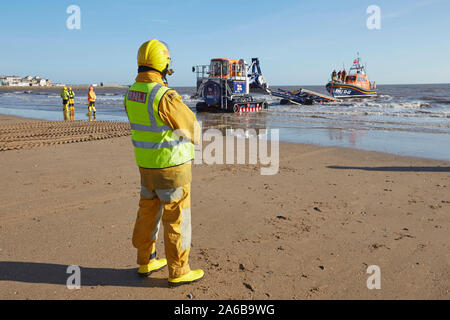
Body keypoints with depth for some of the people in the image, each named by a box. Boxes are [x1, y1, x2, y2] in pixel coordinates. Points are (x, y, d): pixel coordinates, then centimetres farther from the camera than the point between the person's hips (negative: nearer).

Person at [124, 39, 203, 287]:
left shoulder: (131, 94, 2)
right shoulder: (165, 96, -24)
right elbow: (193, 130, -15)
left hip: (146, 164, 8)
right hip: (172, 167, -8)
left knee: (148, 213, 18)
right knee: (177, 219, 4)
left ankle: (145, 262, 33)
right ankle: (178, 272, 17)